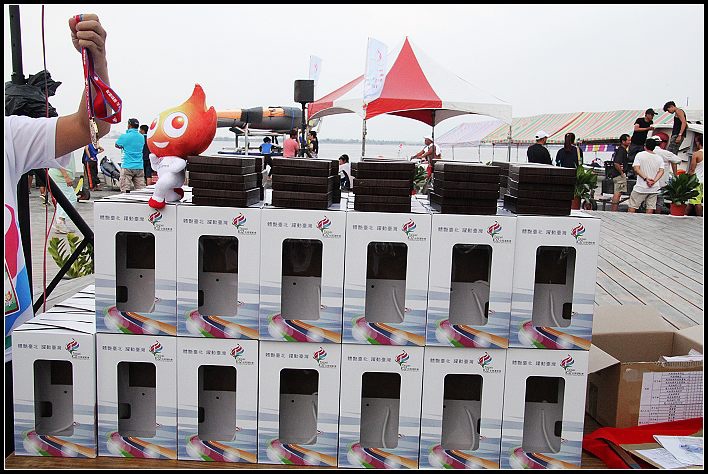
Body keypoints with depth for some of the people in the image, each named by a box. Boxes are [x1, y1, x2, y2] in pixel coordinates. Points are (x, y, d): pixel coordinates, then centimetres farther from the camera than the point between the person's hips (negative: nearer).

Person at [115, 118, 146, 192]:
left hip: (127, 167, -4)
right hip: (139, 167, 5)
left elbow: (117, 145, 8)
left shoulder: (125, 136, -7)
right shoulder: (142, 137, 8)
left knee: (125, 190, -3)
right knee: (140, 190, 4)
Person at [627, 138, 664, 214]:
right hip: (654, 188, 4)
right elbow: (661, 171, -3)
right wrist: (654, 181, -11)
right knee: (650, 208, 5)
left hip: (641, 187, -4)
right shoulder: (659, 158, 8)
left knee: (632, 206, 4)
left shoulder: (640, 155, -3)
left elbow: (636, 169, -13)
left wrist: (646, 178, -15)